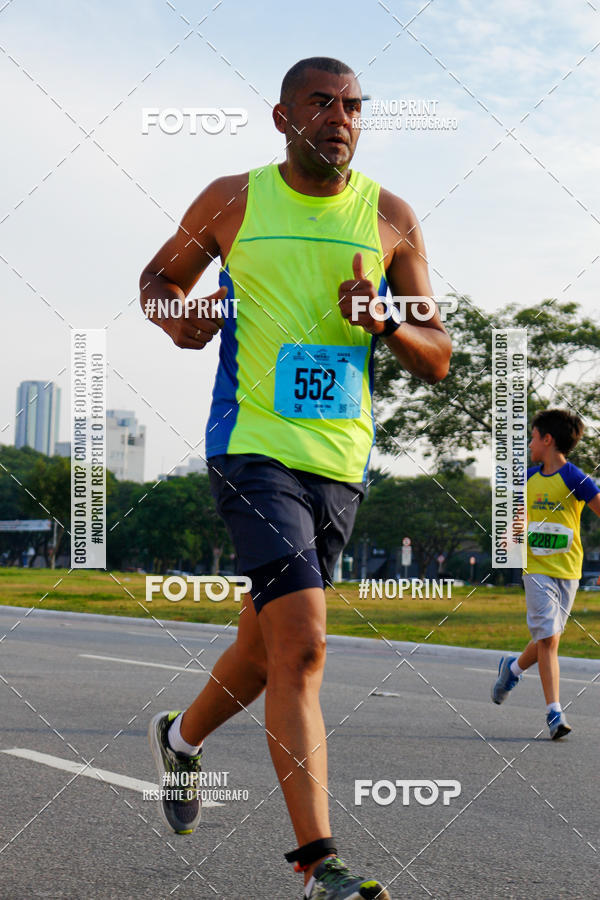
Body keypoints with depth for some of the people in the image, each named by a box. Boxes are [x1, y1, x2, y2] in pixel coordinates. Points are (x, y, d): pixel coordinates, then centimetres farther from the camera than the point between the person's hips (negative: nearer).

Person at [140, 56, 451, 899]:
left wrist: (385, 322, -15)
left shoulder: (391, 217, 5)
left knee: (268, 648, 17)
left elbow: (438, 362, 6)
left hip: (340, 460, 4)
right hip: (252, 446, -4)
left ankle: (180, 737, 47)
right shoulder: (231, 201, 1)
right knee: (302, 643, -19)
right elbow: (160, 277, 18)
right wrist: (178, 322, -5)